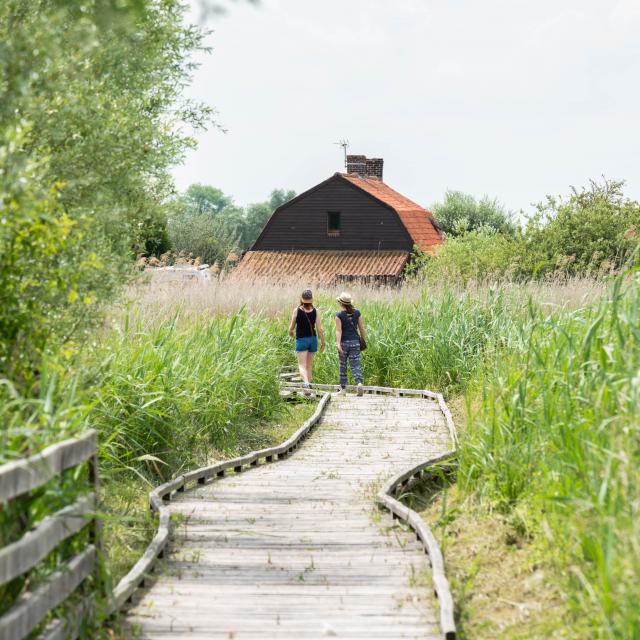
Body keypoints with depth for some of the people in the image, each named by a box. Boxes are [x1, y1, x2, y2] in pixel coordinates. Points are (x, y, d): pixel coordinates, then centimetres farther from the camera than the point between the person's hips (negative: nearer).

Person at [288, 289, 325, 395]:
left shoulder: (297, 310, -11)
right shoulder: (315, 311, -6)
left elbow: (291, 328, -2)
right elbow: (319, 329, -5)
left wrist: (290, 332, 21)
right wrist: (323, 343, 6)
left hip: (301, 340, -3)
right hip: (313, 339, 3)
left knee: (302, 365, -6)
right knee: (309, 364, 17)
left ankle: (306, 383, -29)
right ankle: (309, 385, 22)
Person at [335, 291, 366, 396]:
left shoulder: (339, 315, -9)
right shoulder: (357, 313, 1)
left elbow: (338, 331, -16)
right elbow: (361, 328, 5)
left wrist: (338, 344, -22)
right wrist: (364, 340, 16)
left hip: (344, 342, -2)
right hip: (355, 342, 2)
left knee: (342, 365, 13)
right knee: (355, 365, 1)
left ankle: (343, 388, 20)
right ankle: (359, 383, -24)